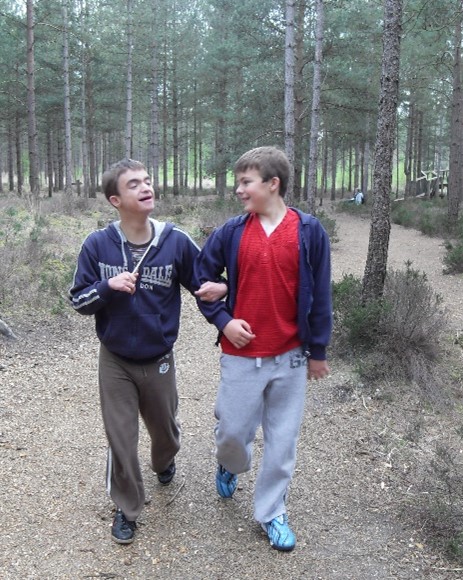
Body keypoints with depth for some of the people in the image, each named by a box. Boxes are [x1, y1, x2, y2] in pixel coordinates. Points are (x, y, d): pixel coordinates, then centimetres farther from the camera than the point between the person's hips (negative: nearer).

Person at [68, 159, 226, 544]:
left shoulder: (176, 242, -12)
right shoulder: (98, 245, -11)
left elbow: (205, 283, -1)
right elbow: (78, 301, -6)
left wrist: (220, 288, -25)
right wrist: (108, 286, -26)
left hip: (159, 362, 1)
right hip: (115, 362, -1)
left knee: (165, 429, 21)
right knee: (121, 440, 7)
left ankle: (165, 462, 57)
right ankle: (127, 508, 31)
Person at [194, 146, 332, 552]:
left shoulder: (309, 232, -6)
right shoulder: (231, 232, -3)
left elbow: (320, 295, -1)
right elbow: (201, 278, 8)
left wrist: (318, 351, 2)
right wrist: (222, 320, -5)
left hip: (291, 357, 0)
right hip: (241, 355, 1)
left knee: (283, 439, 10)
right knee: (233, 430, 10)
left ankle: (272, 512, 30)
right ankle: (230, 466, 46)